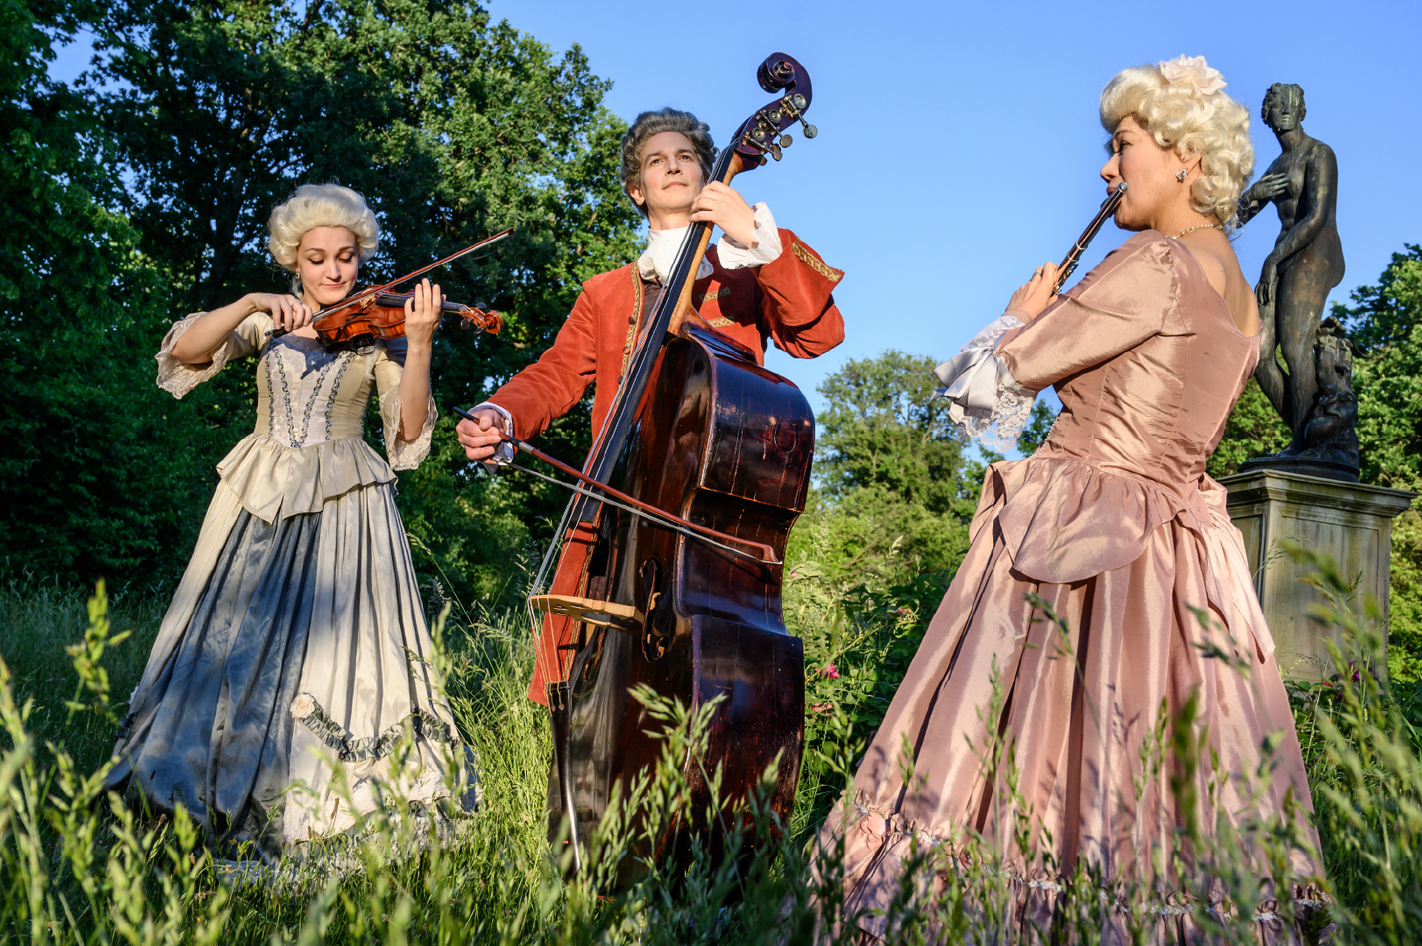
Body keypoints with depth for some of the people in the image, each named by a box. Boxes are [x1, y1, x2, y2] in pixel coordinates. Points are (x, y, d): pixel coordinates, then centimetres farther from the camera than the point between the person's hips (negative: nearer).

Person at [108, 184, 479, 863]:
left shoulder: (377, 332, 6)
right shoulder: (267, 322, 12)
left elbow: (408, 432, -7)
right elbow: (184, 353, -3)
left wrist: (419, 343, -20)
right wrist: (252, 303, -16)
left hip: (342, 508, -2)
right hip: (258, 500, 3)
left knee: (332, 651, -10)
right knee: (232, 649, 2)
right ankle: (215, 799, 14)